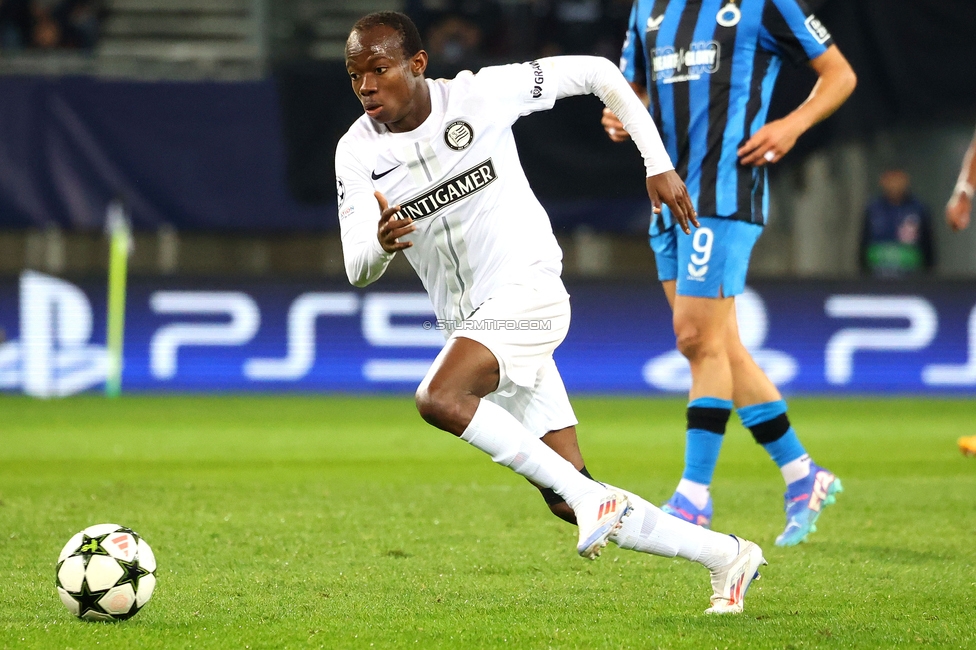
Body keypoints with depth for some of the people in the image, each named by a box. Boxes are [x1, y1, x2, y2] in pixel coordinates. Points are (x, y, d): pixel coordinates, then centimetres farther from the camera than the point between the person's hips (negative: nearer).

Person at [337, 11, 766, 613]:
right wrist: (382, 243, -34)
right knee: (571, 505, 3)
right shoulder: (358, 152, -1)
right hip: (471, 323, 5)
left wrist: (658, 164, -1)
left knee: (439, 400, -32)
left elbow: (596, 72, 1)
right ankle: (726, 555, 16)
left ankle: (586, 493, -22)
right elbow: (358, 269, -10)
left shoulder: (480, 95, -10)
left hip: (526, 290, -5)